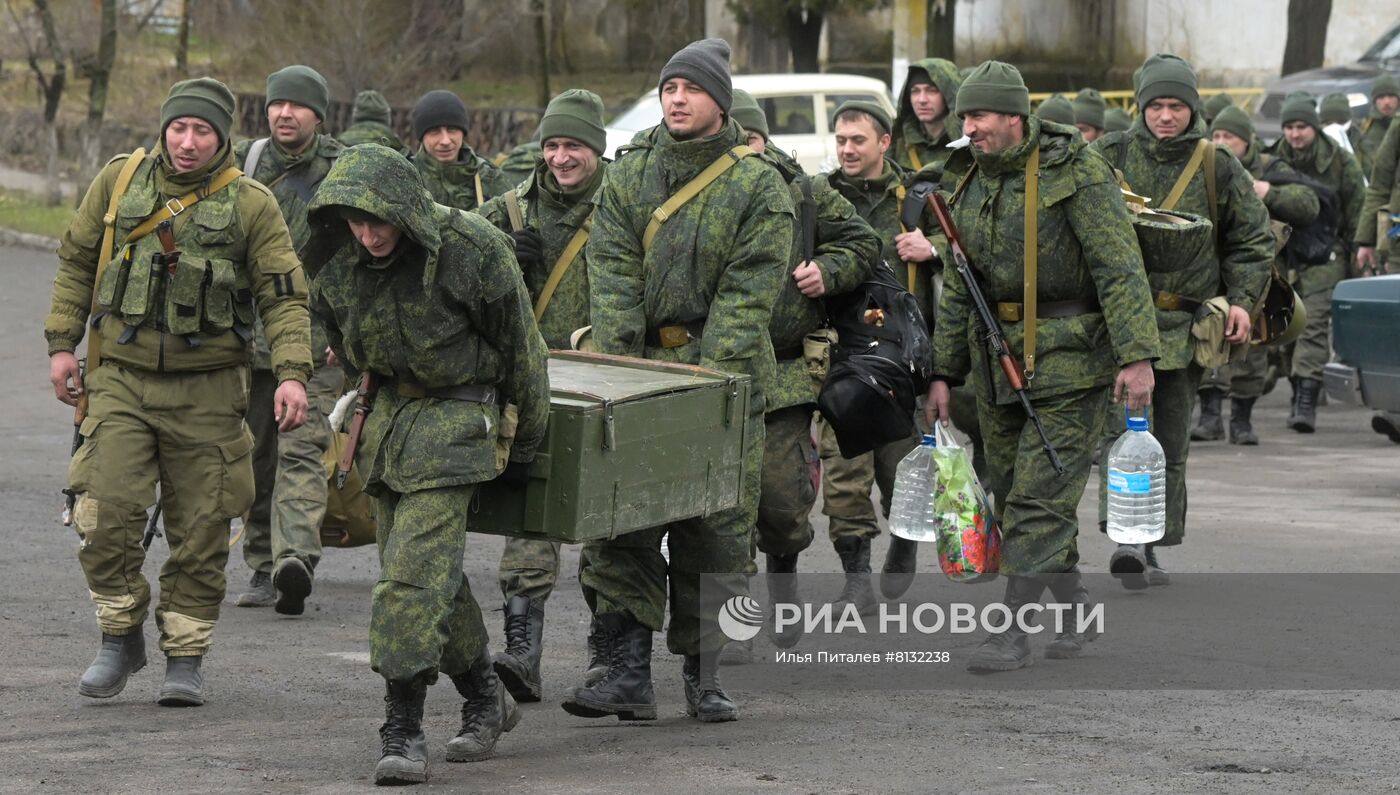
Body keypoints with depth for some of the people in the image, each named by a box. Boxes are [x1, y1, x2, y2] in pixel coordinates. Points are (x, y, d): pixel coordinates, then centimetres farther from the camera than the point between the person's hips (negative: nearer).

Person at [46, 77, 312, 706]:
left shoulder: (251, 205, -2)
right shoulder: (119, 181, 3)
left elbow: (284, 296, -3)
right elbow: (76, 262, 13)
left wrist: (291, 372, -15)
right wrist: (62, 343, 7)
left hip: (207, 388, -1)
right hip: (121, 377, 1)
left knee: (200, 530, 2)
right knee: (105, 515, -10)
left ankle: (185, 658, 14)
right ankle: (120, 638, 9)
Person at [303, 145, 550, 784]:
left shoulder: (473, 250, -19)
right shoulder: (338, 262, -4)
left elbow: (521, 352, -6)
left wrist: (522, 447, 2)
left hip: (457, 413, -6)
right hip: (389, 411, 6)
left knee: (415, 570, -16)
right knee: (433, 572, 11)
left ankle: (403, 731, -16)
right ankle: (486, 701, 29)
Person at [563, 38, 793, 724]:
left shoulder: (758, 188, -2)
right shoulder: (629, 173, 6)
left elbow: (747, 293, -9)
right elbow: (613, 273, -1)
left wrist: (707, 375, -19)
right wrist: (618, 365, -12)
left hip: (724, 372, -2)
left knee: (717, 531, 2)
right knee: (620, 523, -4)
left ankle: (704, 676, 12)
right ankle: (628, 674, -3)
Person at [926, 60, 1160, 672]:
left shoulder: (1077, 173, -10)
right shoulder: (972, 191, 12)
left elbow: (1121, 267, -15)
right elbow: (958, 292, 19)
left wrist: (1137, 356, -22)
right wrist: (943, 373, 16)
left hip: (1069, 361, -7)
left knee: (1039, 499, -10)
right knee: (1012, 493, 11)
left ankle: (1015, 632, -9)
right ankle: (1074, 608, 27)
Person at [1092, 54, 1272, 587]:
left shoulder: (1218, 168, 6)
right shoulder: (1109, 157, 2)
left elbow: (1253, 239, 14)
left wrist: (1242, 299, 1)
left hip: (1184, 322, 2)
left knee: (1171, 439, 7)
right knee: (1126, 424, -18)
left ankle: (1152, 548, 16)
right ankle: (1127, 539, -25)